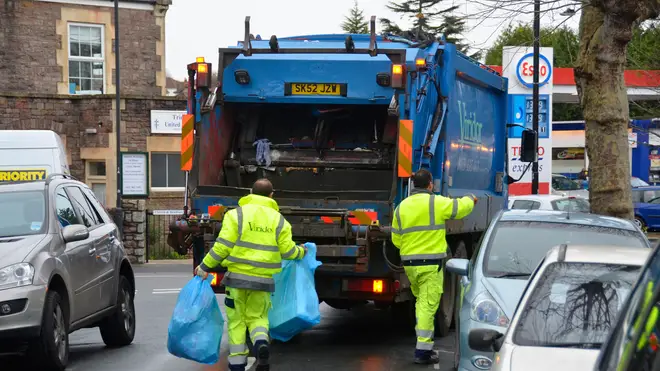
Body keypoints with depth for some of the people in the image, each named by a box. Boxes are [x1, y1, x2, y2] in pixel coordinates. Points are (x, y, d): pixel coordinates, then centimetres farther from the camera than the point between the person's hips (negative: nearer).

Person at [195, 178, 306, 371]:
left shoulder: (237, 214, -3)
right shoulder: (279, 220, 4)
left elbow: (223, 246, -9)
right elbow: (288, 251, 4)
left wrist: (205, 266, -1)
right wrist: (301, 252, 26)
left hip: (238, 276, -2)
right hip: (263, 280, 2)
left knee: (236, 321, 10)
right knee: (257, 317, 15)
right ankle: (261, 343, -16)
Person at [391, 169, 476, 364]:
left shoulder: (402, 207, 9)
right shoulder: (436, 202, -8)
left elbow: (396, 239, 11)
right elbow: (461, 207, 2)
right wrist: (471, 199, 23)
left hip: (409, 263, 6)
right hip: (430, 263, -6)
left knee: (421, 302, 19)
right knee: (428, 306, -6)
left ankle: (425, 344, 23)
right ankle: (423, 350, -8)